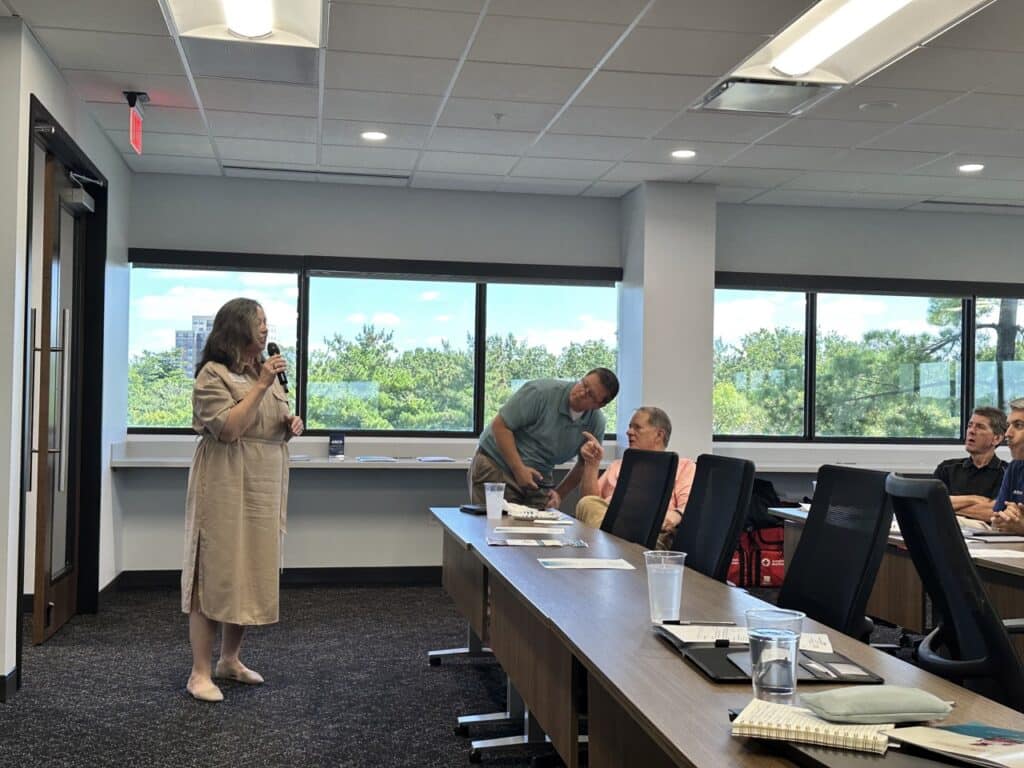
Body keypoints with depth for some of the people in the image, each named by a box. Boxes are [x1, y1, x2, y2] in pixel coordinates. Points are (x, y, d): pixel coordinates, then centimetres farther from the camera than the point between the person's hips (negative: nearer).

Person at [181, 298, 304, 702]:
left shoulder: (266, 371, 15)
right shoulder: (213, 374, -9)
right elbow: (227, 429, -20)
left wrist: (291, 425, 4)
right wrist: (260, 386, -21)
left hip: (264, 488, 8)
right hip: (226, 488, -8)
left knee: (251, 573, 12)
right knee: (215, 574, -4)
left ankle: (230, 659, 26)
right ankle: (200, 673, 2)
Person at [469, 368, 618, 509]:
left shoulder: (596, 423, -6)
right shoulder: (540, 392, -21)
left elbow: (585, 466, 8)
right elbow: (500, 425, -19)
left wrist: (559, 493, -3)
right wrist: (519, 469, -23)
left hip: (539, 478, 4)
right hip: (496, 465, -4)